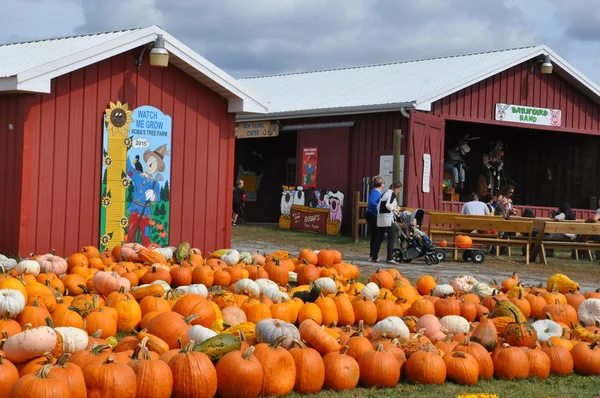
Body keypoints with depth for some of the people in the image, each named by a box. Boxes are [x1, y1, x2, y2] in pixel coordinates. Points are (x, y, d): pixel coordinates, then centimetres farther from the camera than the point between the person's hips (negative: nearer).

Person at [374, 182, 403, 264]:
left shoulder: (385, 193, 18)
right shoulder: (392, 194, -7)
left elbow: (378, 206, 15)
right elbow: (388, 205, -22)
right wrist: (394, 209, -7)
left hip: (380, 220, 8)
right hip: (388, 219, -8)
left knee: (379, 239, 14)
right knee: (392, 238, -3)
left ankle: (374, 257, 16)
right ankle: (390, 258, -9)